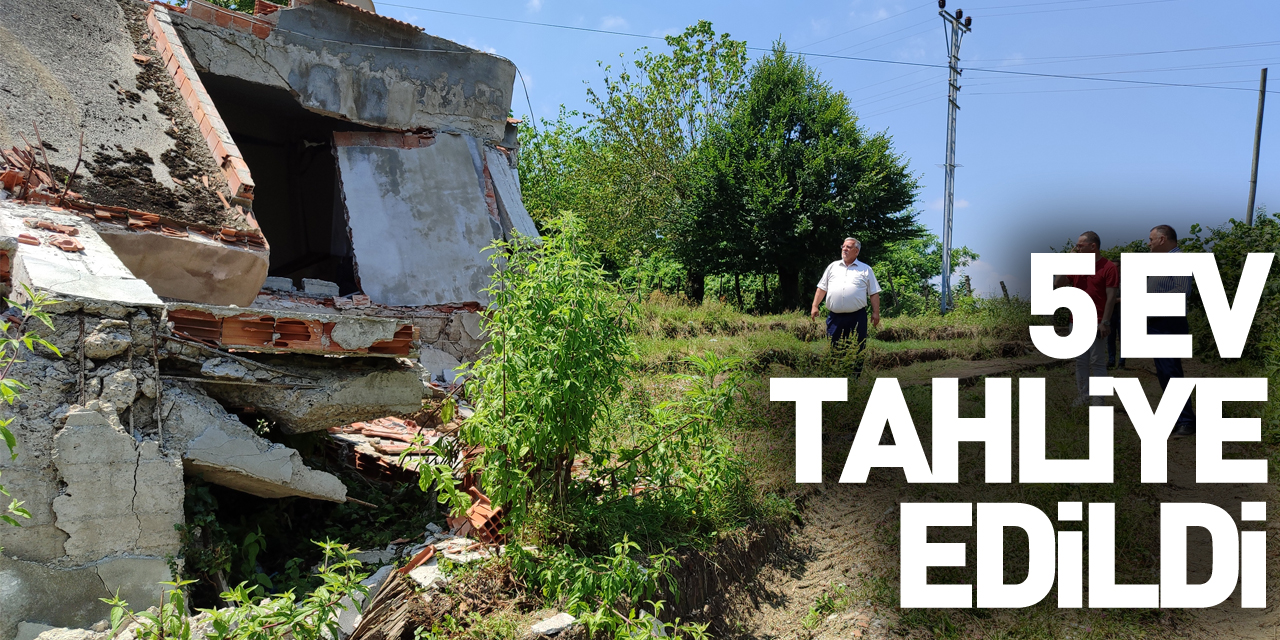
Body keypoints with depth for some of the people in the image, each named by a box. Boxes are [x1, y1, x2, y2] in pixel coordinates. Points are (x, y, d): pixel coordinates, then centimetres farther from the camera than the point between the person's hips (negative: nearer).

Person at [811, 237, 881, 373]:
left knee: (856, 351, 0)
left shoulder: (865, 270, 8)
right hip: (835, 316, 2)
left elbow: (874, 293, 6)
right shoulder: (832, 267, 15)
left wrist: (876, 312, -2)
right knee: (833, 351, 4)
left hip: (857, 316, -2)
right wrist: (815, 306, 6)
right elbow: (822, 288, 15)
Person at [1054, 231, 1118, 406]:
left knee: (1097, 362, -1)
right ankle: (1082, 398, 14)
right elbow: (1058, 284, 7)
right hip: (1077, 323, 6)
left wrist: (1105, 322, -16)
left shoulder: (1108, 267, -7)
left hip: (1097, 324, -6)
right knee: (1080, 362, 8)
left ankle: (1097, 400, 3)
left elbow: (1111, 297, -11)